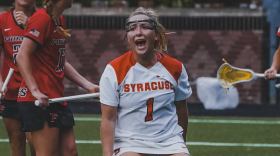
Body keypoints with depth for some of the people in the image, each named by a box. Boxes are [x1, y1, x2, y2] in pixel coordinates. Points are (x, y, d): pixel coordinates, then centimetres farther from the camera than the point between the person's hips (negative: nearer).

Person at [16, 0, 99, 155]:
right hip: (40, 102, -10)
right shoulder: (42, 18, -13)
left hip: (57, 99, 10)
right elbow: (22, 57, -20)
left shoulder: (60, 21, 16)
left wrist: (88, 85, 17)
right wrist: (35, 91, -28)